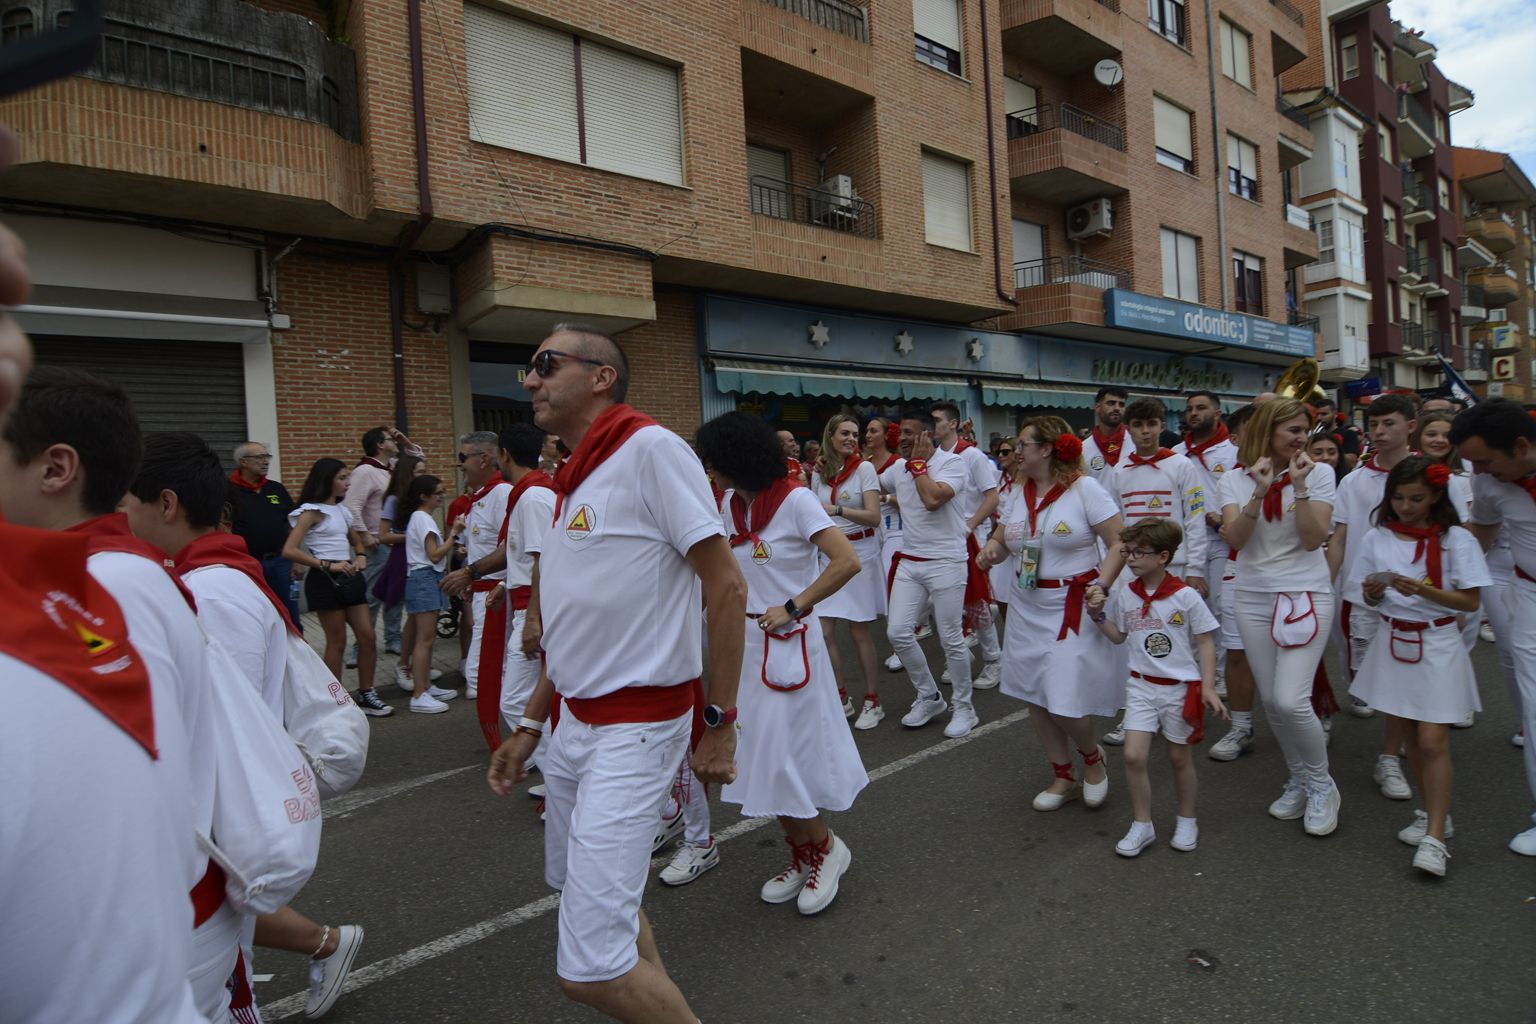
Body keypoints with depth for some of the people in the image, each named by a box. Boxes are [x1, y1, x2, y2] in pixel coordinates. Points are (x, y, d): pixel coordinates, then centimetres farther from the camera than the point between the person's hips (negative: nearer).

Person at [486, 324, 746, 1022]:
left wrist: (719, 724, -15)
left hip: (635, 727, -9)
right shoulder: (574, 478, 12)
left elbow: (726, 588, -17)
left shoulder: (650, 448, -15)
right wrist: (528, 726, 18)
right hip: (575, 722, 9)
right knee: (579, 886, 25)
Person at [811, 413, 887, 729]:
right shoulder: (819, 473, 6)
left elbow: (874, 517, -14)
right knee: (824, 632, 0)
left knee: (858, 631, 0)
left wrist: (838, 510, -25)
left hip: (859, 552, -4)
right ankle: (841, 698, 17)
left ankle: (872, 701, 15)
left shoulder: (864, 468, -6)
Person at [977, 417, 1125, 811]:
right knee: (1035, 697, 11)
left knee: (1064, 703, -9)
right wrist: (991, 550, -6)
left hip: (1074, 608, -6)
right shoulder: (1019, 491, 8)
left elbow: (1119, 543, -10)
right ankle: (1064, 777, 30)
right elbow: (1000, 539, 17)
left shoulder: (1084, 488, -9)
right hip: (1027, 608, 6)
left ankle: (1093, 757, 25)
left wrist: (1101, 586, -23)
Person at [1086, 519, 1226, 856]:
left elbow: (1205, 642, -6)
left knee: (1179, 757, 13)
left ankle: (1187, 820, 35)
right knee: (1133, 755, -6)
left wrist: (1208, 688, -10)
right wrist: (1098, 614, -4)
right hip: (1141, 686, 3)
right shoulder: (1126, 596, -1)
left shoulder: (1186, 597, -13)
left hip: (1180, 687, -3)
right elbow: (1119, 636, 13)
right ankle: (1142, 825, 12)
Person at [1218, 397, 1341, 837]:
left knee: (1291, 700, -14)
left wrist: (1299, 486, -19)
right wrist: (1261, 491, -21)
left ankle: (1321, 785, 10)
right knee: (1272, 702, 8)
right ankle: (1298, 780, 30)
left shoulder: (1318, 473, -3)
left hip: (1307, 594, -3)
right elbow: (1235, 539, -11)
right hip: (1253, 597, 3)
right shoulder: (1236, 480, 2)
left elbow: (1313, 539, -11)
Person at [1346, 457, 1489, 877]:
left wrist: (1424, 590, -22)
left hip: (1437, 644, -4)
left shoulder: (1456, 540, -7)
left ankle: (1435, 836, 0)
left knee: (1433, 740, -7)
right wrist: (1374, 590, -14)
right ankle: (1434, 813, 29)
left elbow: (1471, 601, -8)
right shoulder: (1377, 537, 2)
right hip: (1393, 641, 4)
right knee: (1412, 736, 13)